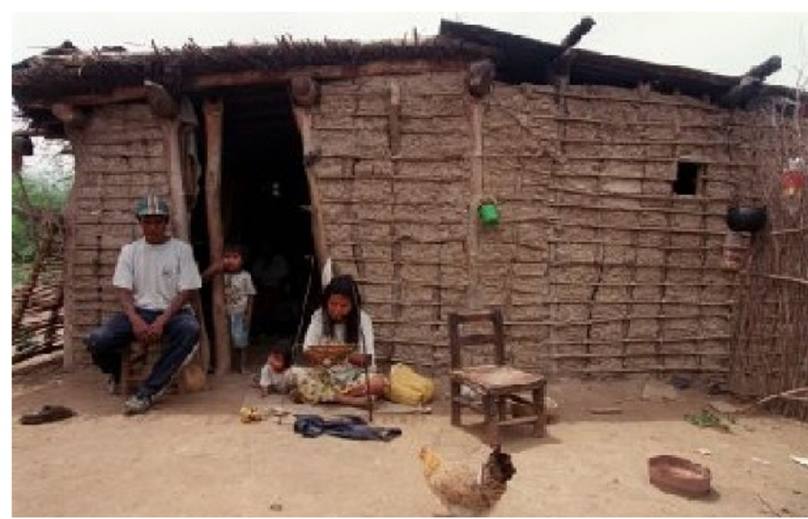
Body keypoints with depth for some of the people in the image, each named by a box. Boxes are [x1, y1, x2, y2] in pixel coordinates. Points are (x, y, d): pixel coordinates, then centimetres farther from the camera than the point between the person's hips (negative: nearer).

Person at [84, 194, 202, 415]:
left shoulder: (181, 249, 1)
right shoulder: (129, 250, 9)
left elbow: (185, 292, -5)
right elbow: (123, 291, 1)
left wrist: (162, 321, -19)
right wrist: (136, 320, -19)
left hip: (172, 312, -2)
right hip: (139, 311, 2)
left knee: (191, 329, -37)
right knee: (96, 340, -25)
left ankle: (147, 392, -29)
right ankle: (116, 372, 13)